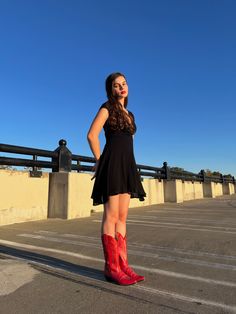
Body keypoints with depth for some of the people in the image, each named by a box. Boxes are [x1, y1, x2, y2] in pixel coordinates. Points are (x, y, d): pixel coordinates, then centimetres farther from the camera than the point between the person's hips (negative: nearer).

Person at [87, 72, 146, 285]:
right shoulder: (107, 107, 2)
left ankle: (122, 265, 12)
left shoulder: (129, 114, 23)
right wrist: (99, 161, -1)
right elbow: (92, 135, -7)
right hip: (113, 163, -7)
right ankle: (111, 268, 2)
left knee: (122, 217, 5)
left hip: (127, 165, 7)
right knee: (111, 216, -6)